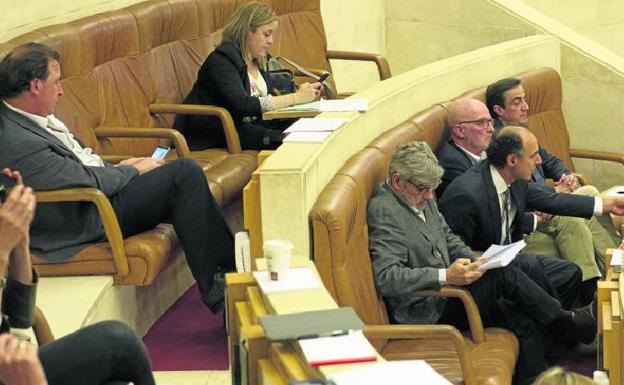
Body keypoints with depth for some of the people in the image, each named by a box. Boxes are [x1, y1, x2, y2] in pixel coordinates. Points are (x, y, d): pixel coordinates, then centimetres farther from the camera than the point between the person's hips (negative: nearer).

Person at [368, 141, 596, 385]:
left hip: (441, 292, 9)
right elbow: (385, 277, -27)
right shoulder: (384, 211, -19)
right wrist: (446, 276, -32)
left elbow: (447, 237, 22)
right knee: (505, 276, -19)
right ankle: (566, 322, -2)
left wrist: (473, 262, 1)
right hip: (424, 311, -9)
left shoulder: (420, 197, 9)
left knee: (524, 318, -8)